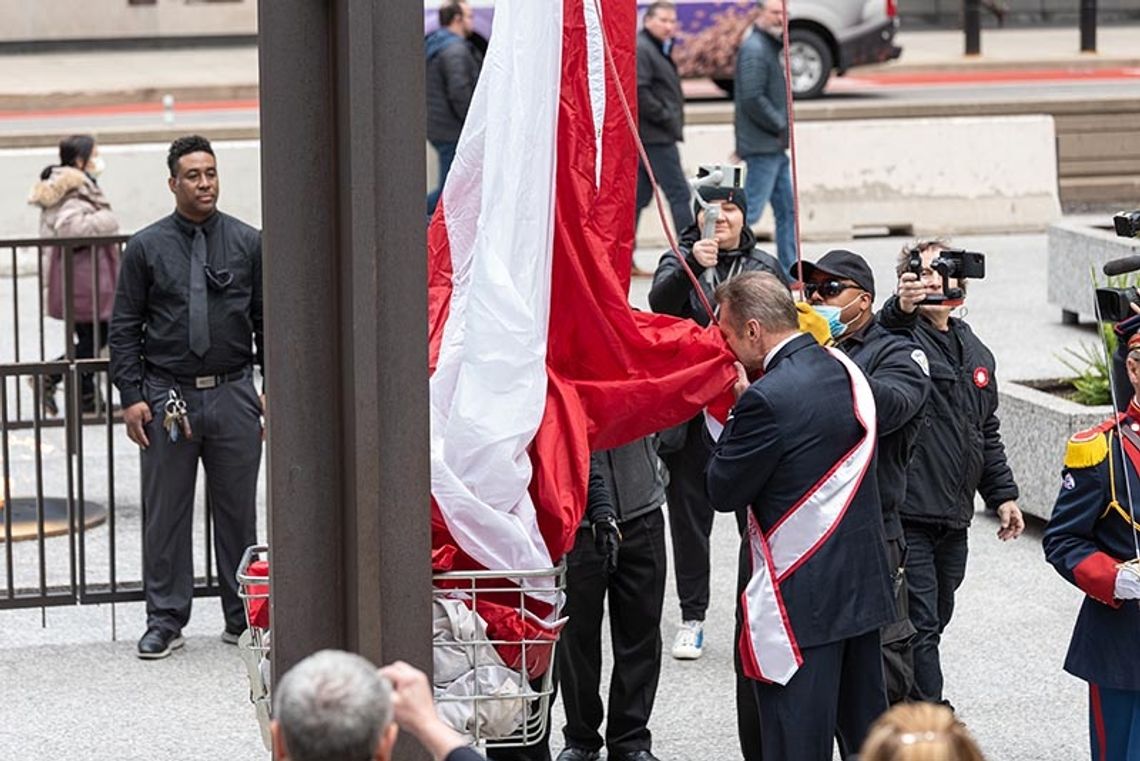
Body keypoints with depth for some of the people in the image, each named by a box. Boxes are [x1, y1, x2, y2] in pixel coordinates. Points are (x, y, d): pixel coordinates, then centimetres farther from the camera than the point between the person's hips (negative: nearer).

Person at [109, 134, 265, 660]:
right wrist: (131, 396, -4)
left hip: (232, 395, 1)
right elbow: (124, 327, 4)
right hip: (166, 398, -1)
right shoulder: (146, 247, 3)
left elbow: (268, 321, 10)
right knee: (165, 513, 3)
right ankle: (165, 620, 11)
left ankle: (244, 616, 16)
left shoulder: (248, 243, 6)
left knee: (238, 510, 6)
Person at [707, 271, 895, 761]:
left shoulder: (768, 398, -21)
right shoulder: (844, 370, 6)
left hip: (802, 595, -9)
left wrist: (734, 407, -3)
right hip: (863, 583, 9)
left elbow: (724, 492, -12)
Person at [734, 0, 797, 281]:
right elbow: (753, 99, -22)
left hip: (775, 147, 11)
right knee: (751, 211, -10)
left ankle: (790, 272, 17)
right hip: (762, 146, -11)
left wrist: (782, 126, 10)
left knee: (787, 210, 12)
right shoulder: (754, 49, -15)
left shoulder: (770, 47, 18)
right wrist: (780, 126, -14)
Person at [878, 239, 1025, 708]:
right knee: (919, 624, -9)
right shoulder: (902, 336, -6)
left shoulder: (975, 353, 17)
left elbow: (987, 433, 25)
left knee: (934, 621, 14)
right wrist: (901, 310, -52)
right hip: (906, 512, -8)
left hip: (953, 519, 8)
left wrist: (1002, 494, 20)